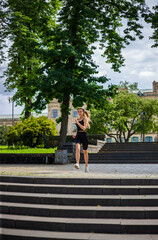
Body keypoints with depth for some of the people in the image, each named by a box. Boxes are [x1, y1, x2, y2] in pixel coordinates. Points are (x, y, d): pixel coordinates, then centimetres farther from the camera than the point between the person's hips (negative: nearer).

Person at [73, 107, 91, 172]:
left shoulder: (85, 119, -1)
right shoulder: (77, 119, 17)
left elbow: (84, 128, -15)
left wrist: (77, 122, -17)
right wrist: (75, 135, 11)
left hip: (84, 135, -4)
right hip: (78, 136, 4)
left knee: (85, 151, 7)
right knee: (77, 148, -23)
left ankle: (86, 165, 24)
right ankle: (77, 163, -34)